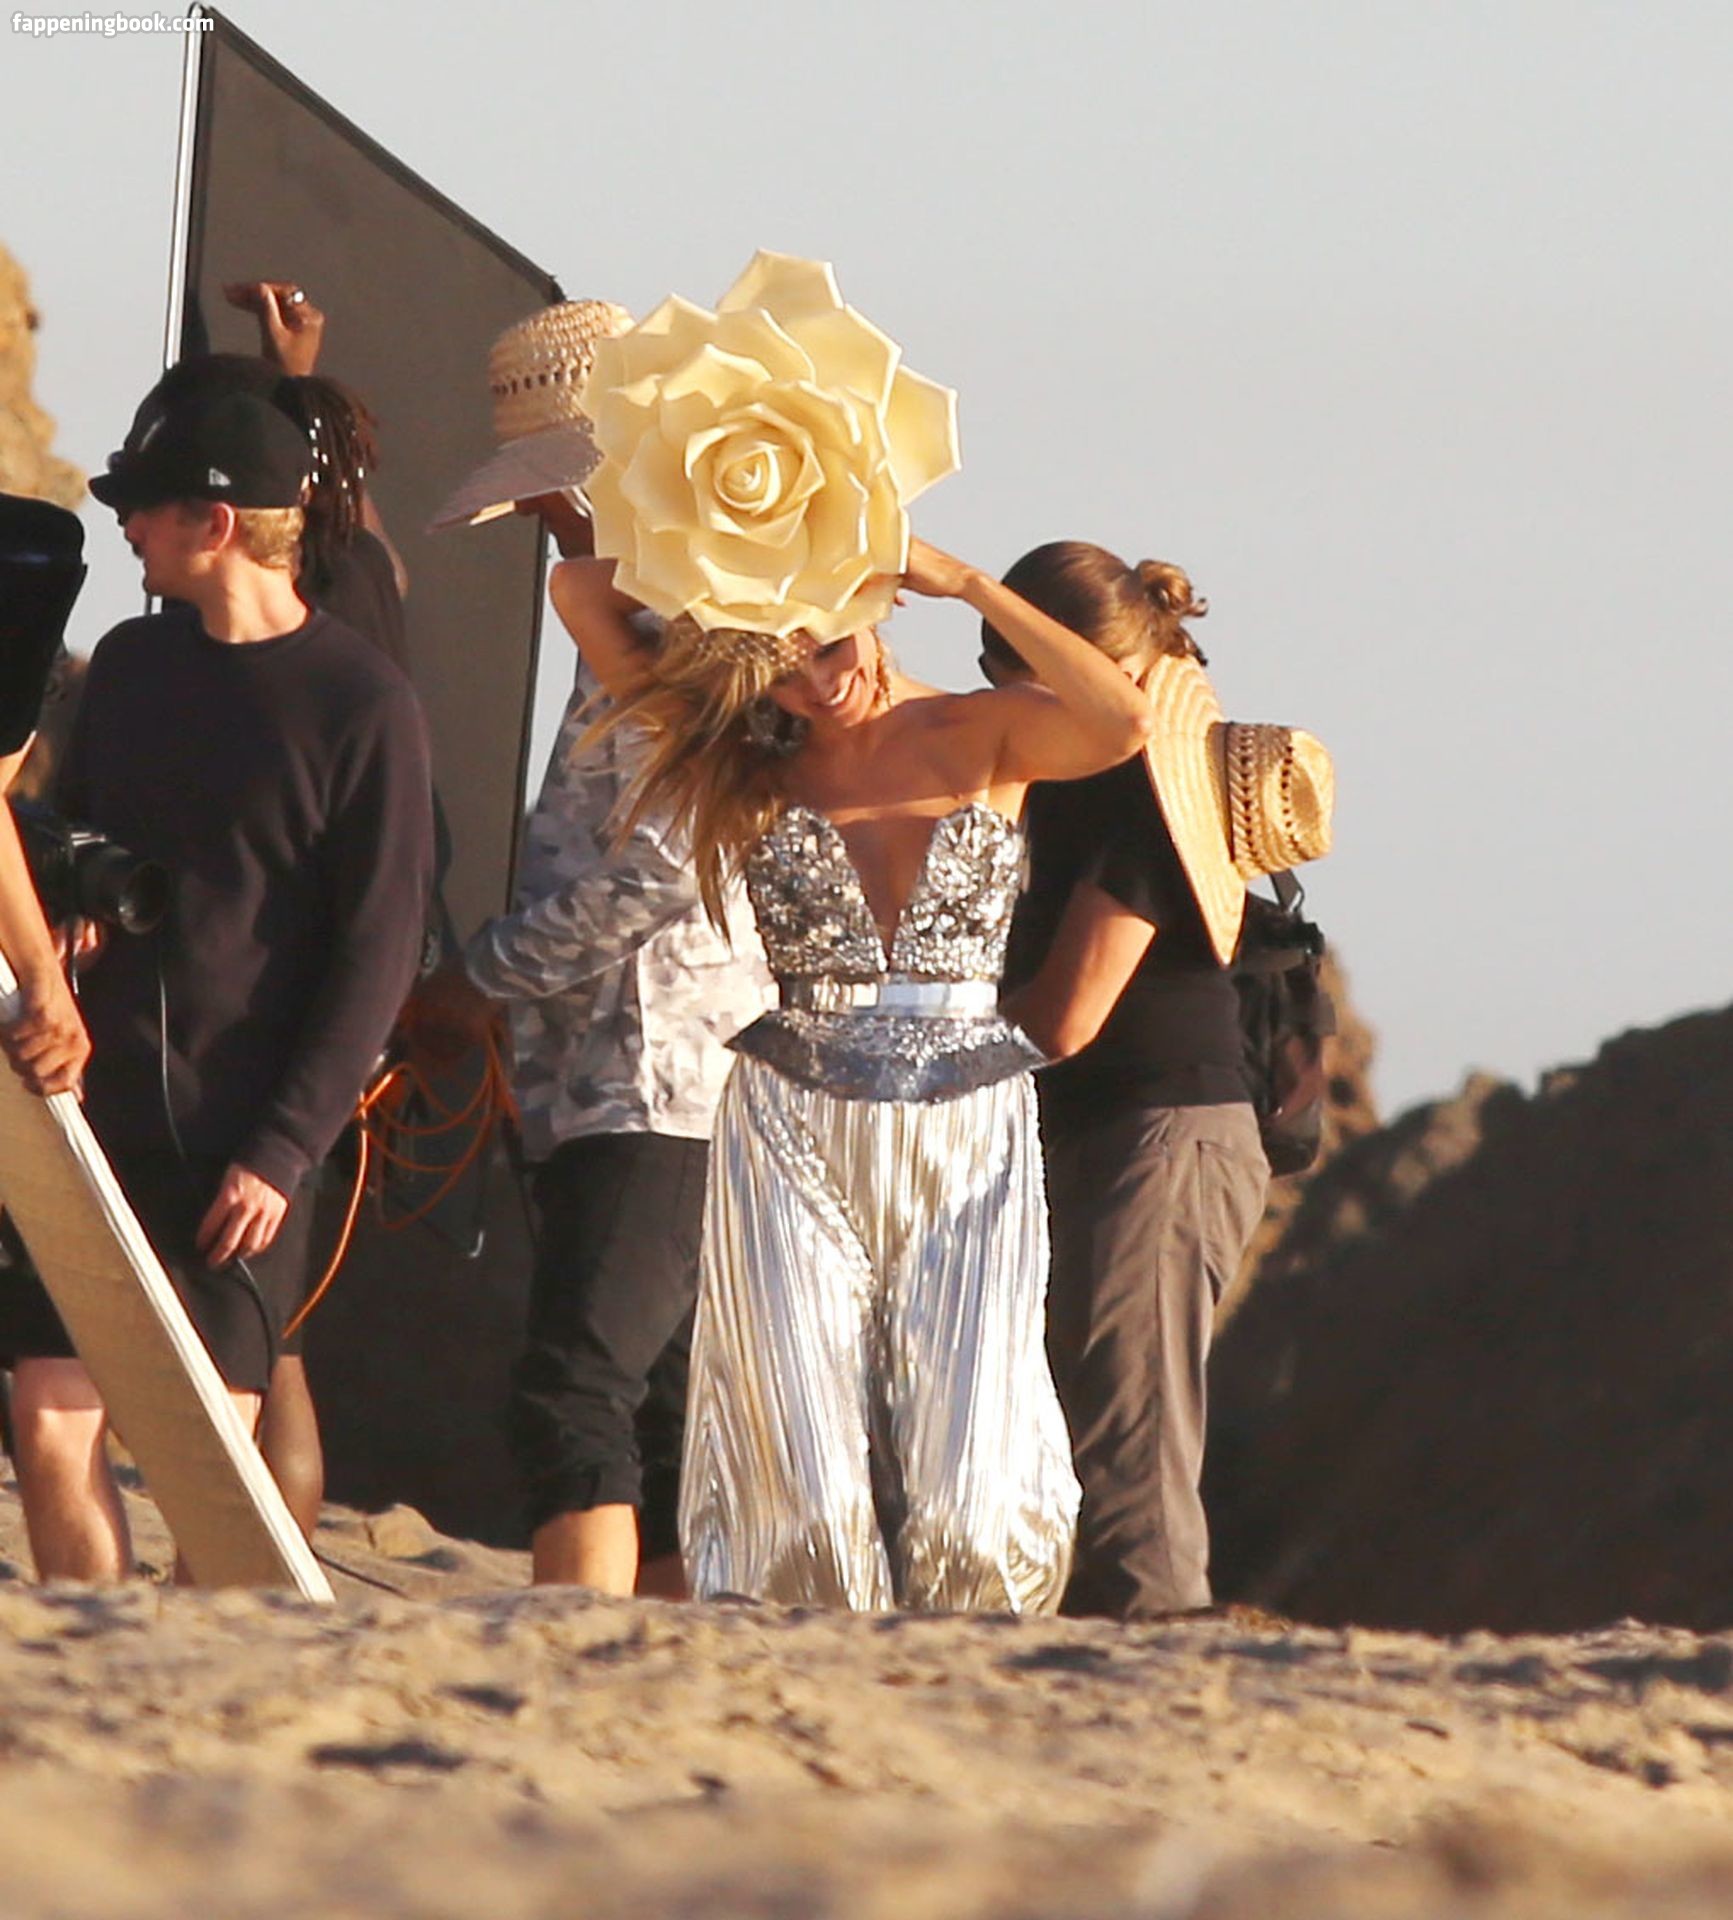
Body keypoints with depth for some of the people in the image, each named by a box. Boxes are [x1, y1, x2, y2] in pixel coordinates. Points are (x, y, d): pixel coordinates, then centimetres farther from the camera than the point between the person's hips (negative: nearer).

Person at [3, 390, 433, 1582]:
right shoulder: (130, 667, 12)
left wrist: (286, 1148, -14)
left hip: (242, 1138, -5)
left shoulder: (360, 705, -7)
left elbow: (378, 954, -8)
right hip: (102, 1115, 5)